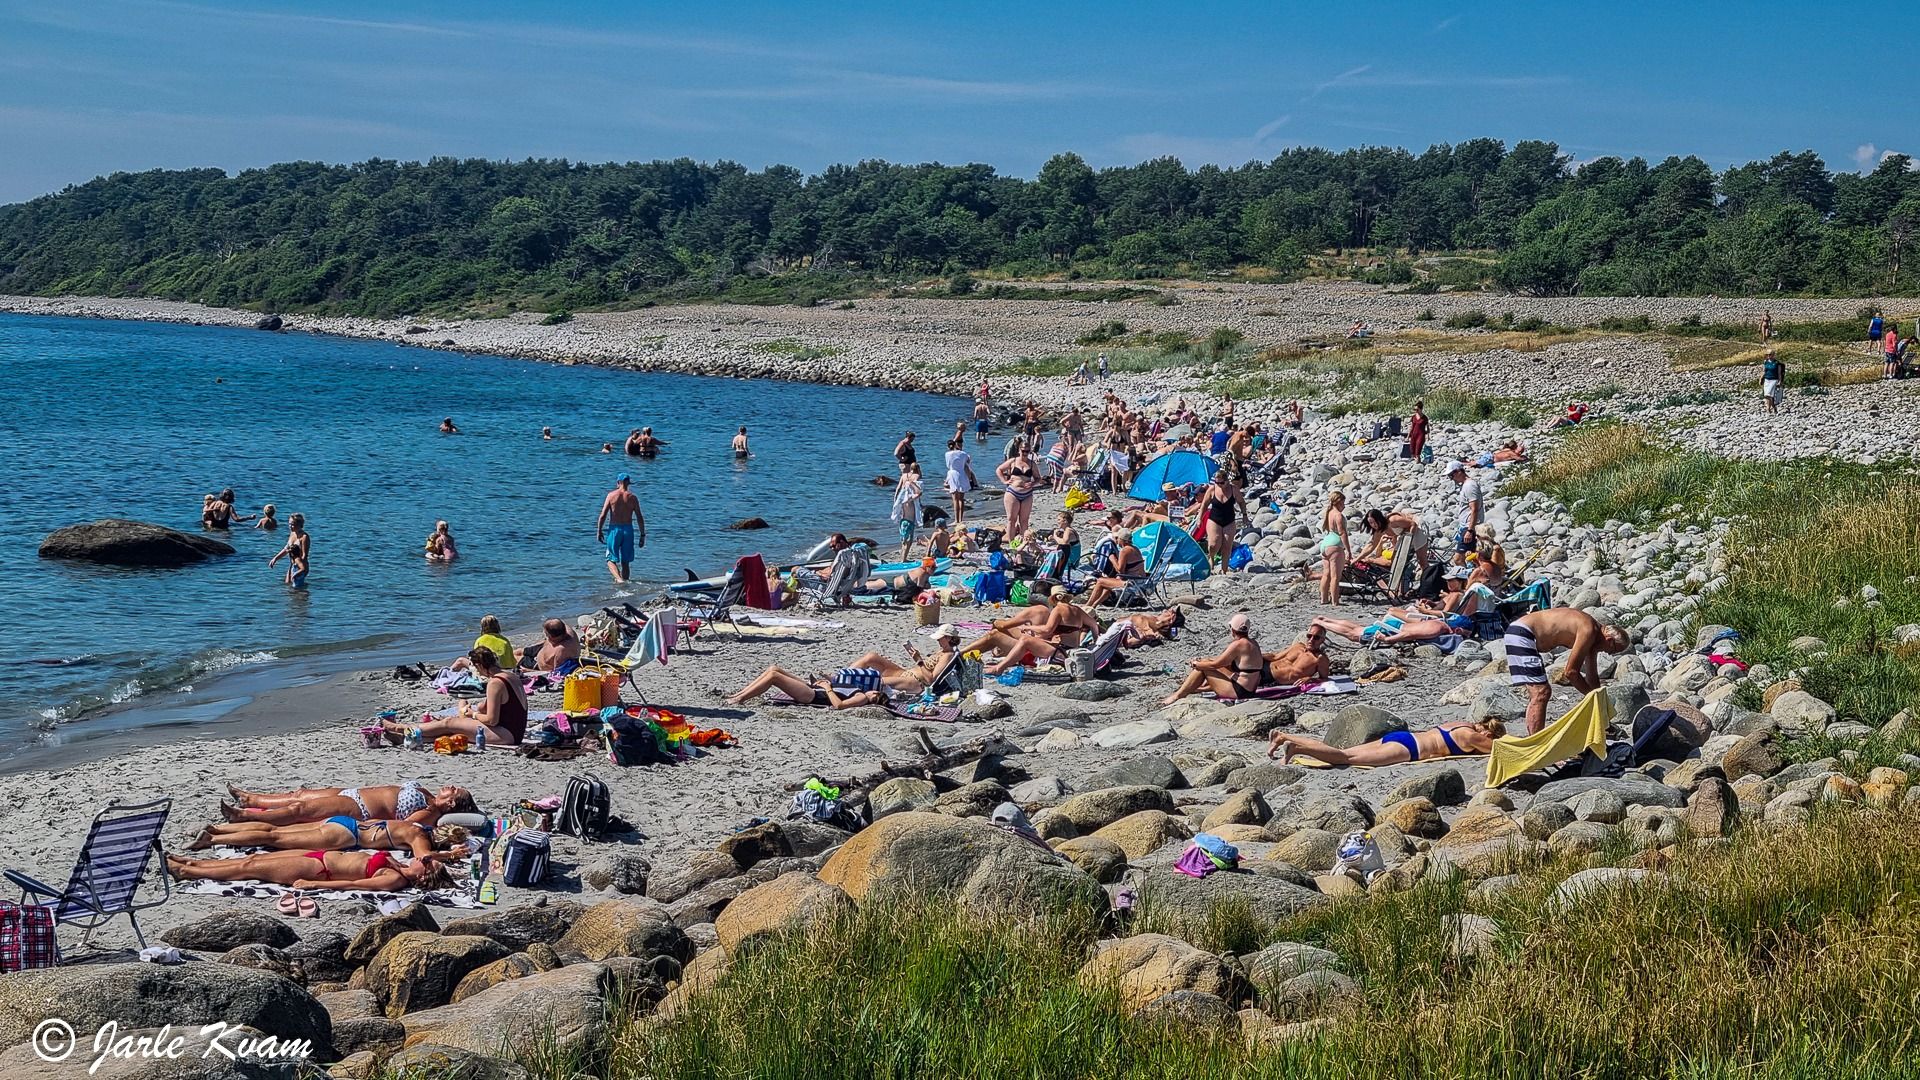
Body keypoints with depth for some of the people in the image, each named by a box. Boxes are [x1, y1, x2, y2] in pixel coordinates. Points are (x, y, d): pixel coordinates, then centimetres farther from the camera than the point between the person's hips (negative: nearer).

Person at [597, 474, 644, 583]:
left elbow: (603, 515, -5)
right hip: (628, 530, 2)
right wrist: (642, 535, 5)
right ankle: (624, 581, 15)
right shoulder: (632, 497, 1)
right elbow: (640, 518, -1)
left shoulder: (611, 495, -2)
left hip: (614, 529, -2)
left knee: (611, 559, 3)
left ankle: (619, 579, -21)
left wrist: (599, 531, 3)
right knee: (625, 562, 13)